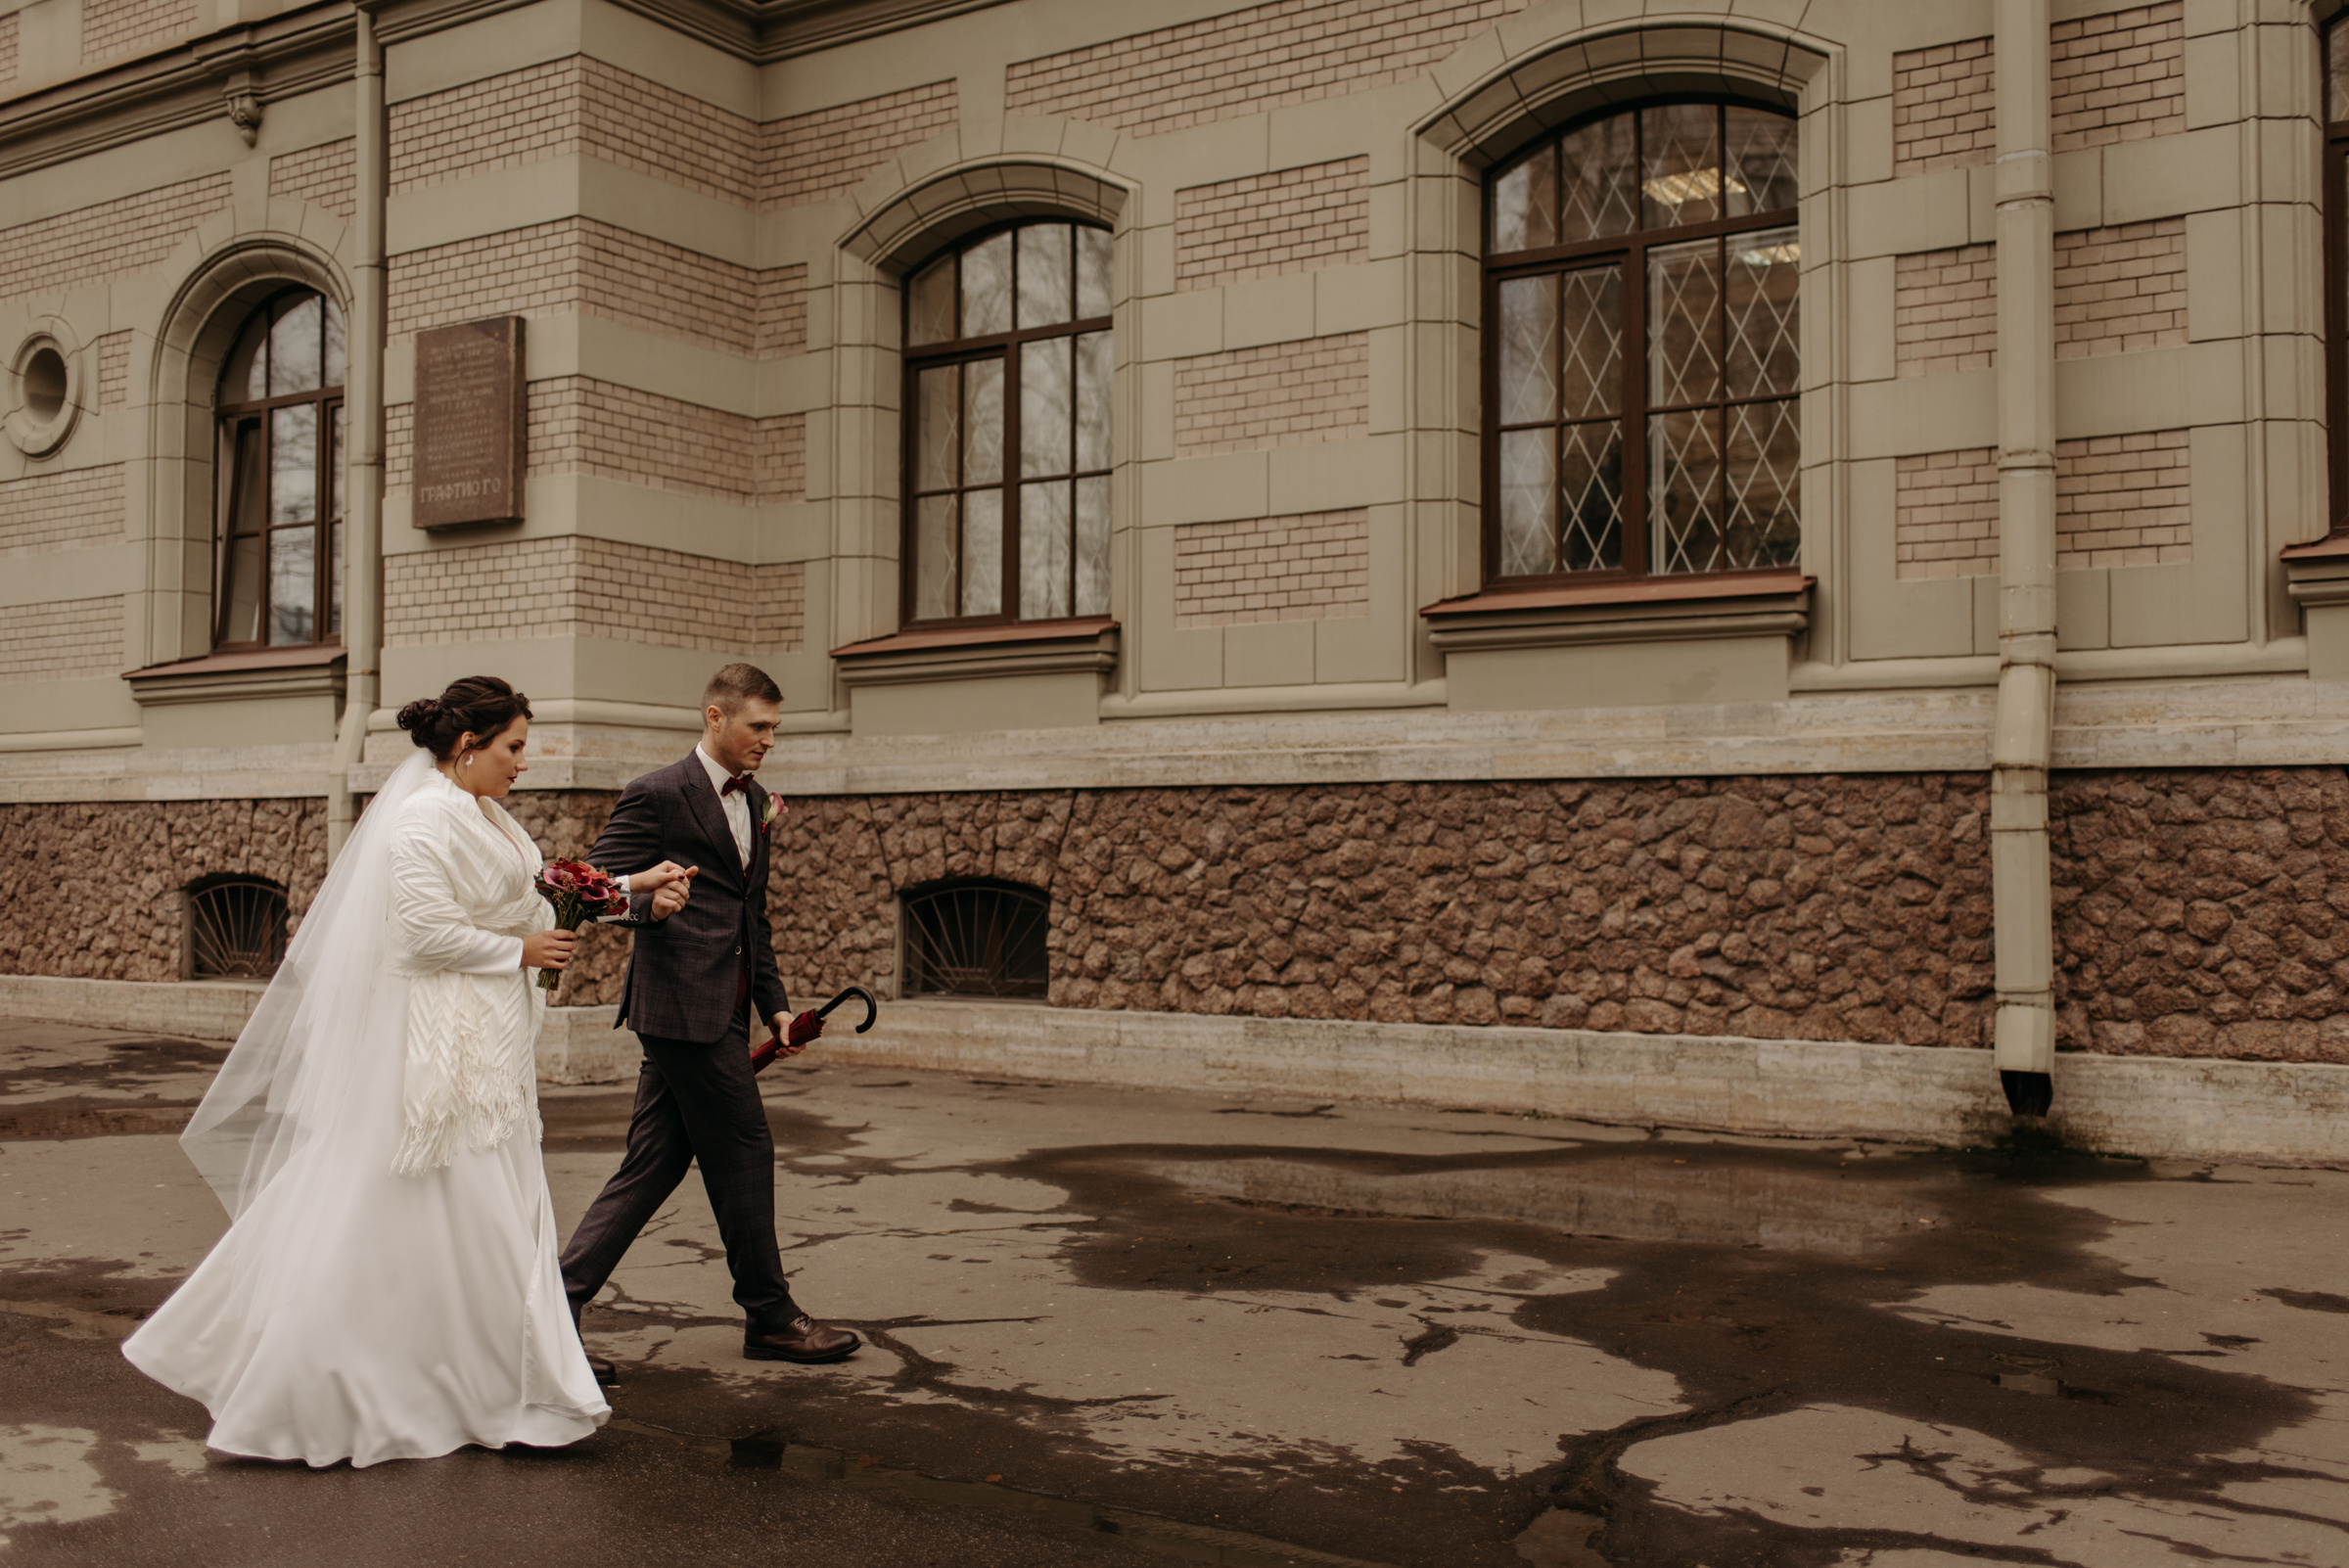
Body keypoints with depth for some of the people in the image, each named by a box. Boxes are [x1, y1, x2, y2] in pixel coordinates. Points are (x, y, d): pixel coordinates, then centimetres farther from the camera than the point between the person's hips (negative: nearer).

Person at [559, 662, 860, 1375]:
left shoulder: (754, 801, 17)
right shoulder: (658, 794, -9)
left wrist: (774, 1003, 17)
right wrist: (650, 902, -32)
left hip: (723, 1007, 9)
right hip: (684, 1002, -9)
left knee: (652, 1165, 9)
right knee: (743, 1152, 0)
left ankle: (558, 1304, 15)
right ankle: (770, 1316, 14)